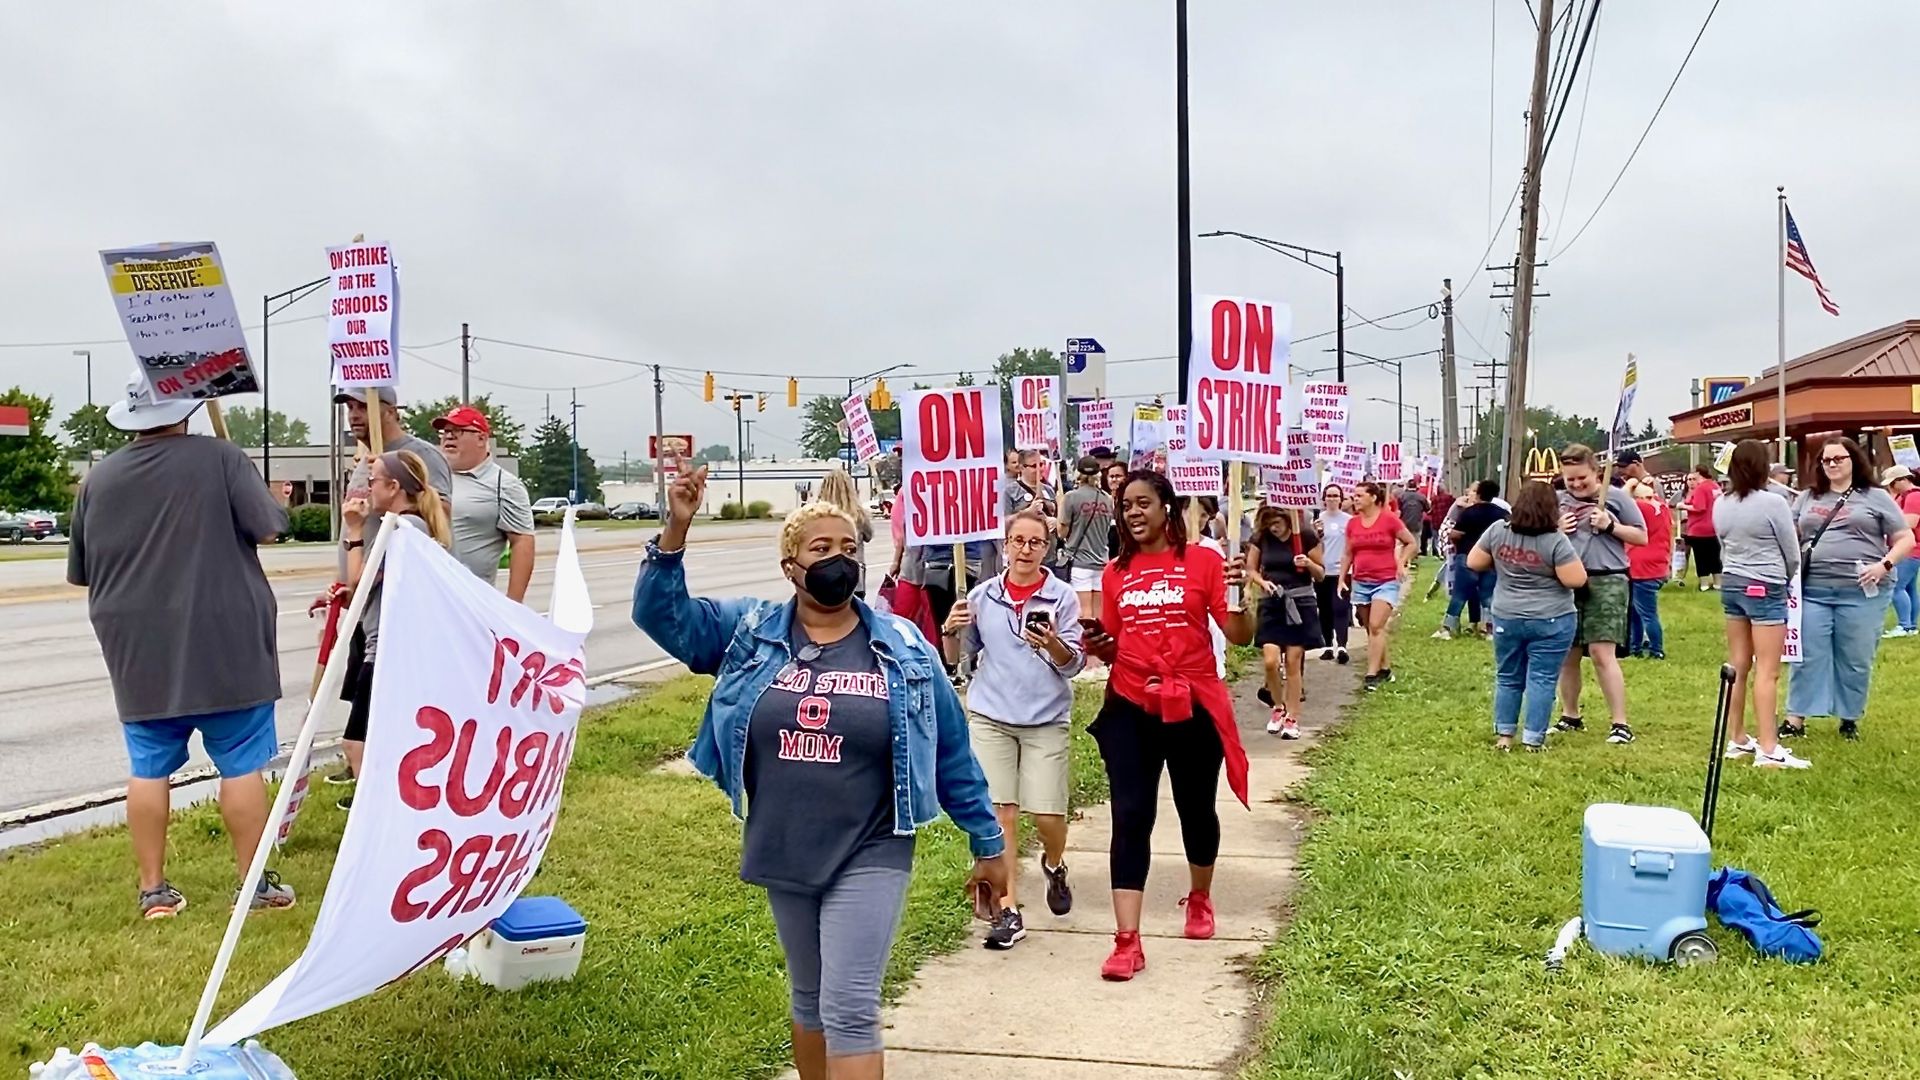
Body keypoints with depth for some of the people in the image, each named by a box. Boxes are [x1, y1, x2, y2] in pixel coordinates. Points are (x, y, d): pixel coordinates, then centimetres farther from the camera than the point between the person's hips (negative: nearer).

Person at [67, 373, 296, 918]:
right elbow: (269, 527, -9)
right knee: (241, 764, 4)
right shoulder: (219, 457, -7)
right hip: (223, 647, -4)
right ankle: (254, 883, 9)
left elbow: (82, 572, 12)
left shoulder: (98, 478, 6)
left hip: (139, 653, 4)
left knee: (148, 769, 10)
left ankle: (153, 889, 16)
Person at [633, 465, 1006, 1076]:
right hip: (783, 855, 3)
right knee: (810, 998, 19)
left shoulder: (902, 649, -4)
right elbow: (660, 612, -5)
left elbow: (951, 754, 1)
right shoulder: (749, 631, 0)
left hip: (868, 857, -3)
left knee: (850, 1008, -6)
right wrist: (676, 530, -21)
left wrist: (987, 843, 5)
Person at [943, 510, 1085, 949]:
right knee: (999, 813, -3)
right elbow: (958, 658, 11)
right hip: (990, 717, 1)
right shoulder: (982, 596, 4)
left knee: (1047, 814, -2)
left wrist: (1052, 644, -26)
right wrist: (951, 632, -9)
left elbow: (1074, 664, -6)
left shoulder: (1062, 597, -2)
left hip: (1046, 720, -1)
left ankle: (1054, 865, 33)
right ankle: (1007, 910, 6)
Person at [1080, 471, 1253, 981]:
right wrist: (1098, 646, -10)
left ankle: (1200, 899, 44)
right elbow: (1111, 648, 11)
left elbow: (1240, 636, -6)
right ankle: (1127, 942, -5)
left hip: (1193, 707, -1)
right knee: (1131, 816, -6)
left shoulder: (1202, 561, -4)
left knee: (1196, 809, 16)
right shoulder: (1116, 572, 5)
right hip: (1131, 709, 2)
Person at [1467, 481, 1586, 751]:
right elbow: (1576, 580, -15)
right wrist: (1569, 554, 1)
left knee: (1508, 677, 14)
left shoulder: (1498, 530, -3)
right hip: (1550, 621, -4)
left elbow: (1473, 563, 4)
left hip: (1506, 617, 4)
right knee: (1541, 679, 2)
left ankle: (1503, 735, 18)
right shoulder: (1556, 540, -15)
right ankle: (1533, 739, 2)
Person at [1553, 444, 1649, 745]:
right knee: (1567, 654, 11)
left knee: (1602, 653, -12)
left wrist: (1611, 525, -12)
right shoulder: (1557, 501, 9)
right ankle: (1570, 716, 26)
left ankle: (1620, 723, -5)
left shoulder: (1616, 497, 0)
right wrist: (1556, 531, -5)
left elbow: (1642, 537, 3)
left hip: (1606, 582, -4)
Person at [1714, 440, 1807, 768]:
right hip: (1765, 589, -6)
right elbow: (1792, 553, -4)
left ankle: (1737, 739, 19)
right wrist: (1786, 579, 15)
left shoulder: (1720, 505, 4)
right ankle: (1768, 749, -6)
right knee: (1767, 671, -5)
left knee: (1738, 666, 12)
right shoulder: (1772, 502, -13)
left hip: (1730, 585, 6)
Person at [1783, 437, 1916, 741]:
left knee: (1855, 660, 6)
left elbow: (1905, 539, 4)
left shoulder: (1876, 498, 4)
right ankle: (1796, 719, 7)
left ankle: (1850, 719, 19)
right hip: (1813, 591, 2)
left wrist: (1885, 565, -13)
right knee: (1808, 656, 3)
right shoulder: (1807, 498, 14)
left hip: (1861, 593, -2)